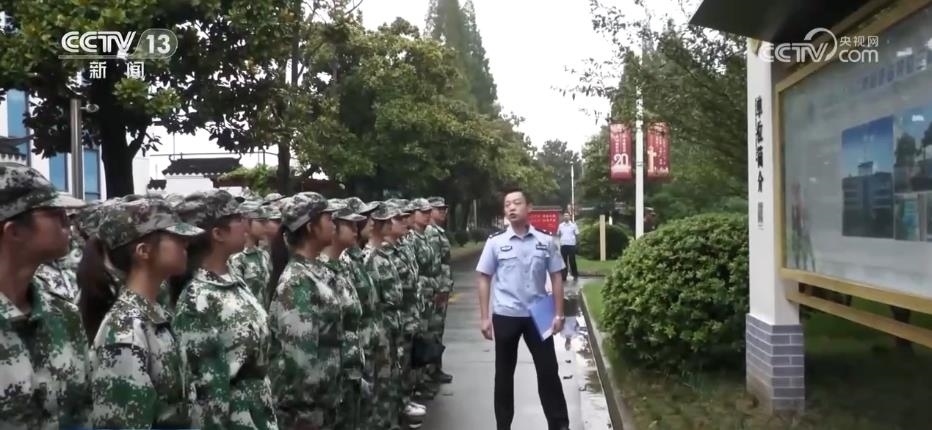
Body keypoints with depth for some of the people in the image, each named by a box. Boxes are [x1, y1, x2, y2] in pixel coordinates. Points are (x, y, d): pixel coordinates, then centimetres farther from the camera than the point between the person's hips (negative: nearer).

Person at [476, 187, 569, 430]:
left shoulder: (546, 241, 0)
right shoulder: (495, 242, -3)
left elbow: (556, 278, 5)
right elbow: (484, 280, 0)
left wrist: (558, 314, 0)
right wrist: (484, 317, -3)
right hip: (505, 316, 0)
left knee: (548, 370, 6)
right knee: (504, 373, 11)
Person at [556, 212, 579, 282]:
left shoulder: (573, 224, 4)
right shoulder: (560, 225, 11)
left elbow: (577, 234, 4)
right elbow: (558, 235, 15)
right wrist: (558, 233, -3)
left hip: (571, 245, -2)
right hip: (563, 245, 2)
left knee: (572, 261, 1)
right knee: (564, 261, 4)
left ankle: (575, 275, 13)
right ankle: (564, 277, 7)